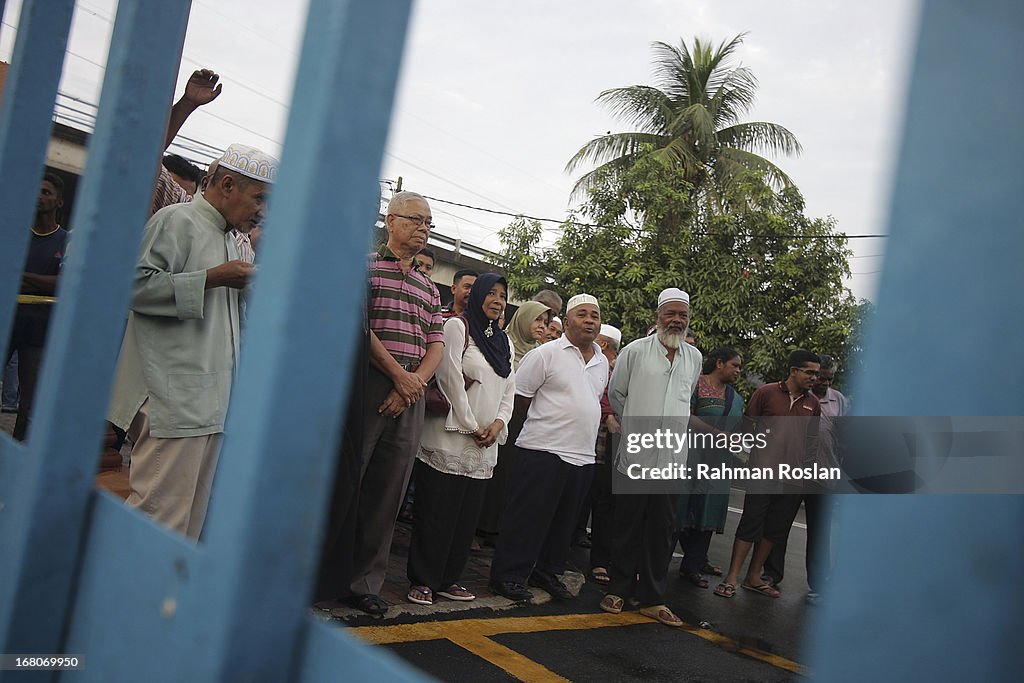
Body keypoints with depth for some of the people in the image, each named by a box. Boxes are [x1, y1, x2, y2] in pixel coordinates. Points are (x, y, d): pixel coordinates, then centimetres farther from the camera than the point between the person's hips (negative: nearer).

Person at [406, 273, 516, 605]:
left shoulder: (503, 341, 19)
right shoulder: (457, 327, -1)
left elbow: (510, 389, 15)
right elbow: (450, 377, -10)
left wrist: (499, 423, -3)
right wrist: (471, 426, -11)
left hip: (485, 444, 7)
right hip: (451, 437, -6)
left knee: (467, 515, 7)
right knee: (436, 512, -4)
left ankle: (448, 579, 16)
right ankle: (422, 581, 4)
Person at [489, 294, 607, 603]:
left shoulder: (602, 362, 13)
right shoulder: (546, 354, -8)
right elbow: (518, 397, -6)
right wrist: (549, 415, 0)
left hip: (583, 456, 7)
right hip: (544, 450, -7)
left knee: (564, 520, 15)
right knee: (527, 518, -1)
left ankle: (547, 571, 30)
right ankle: (508, 575, 11)